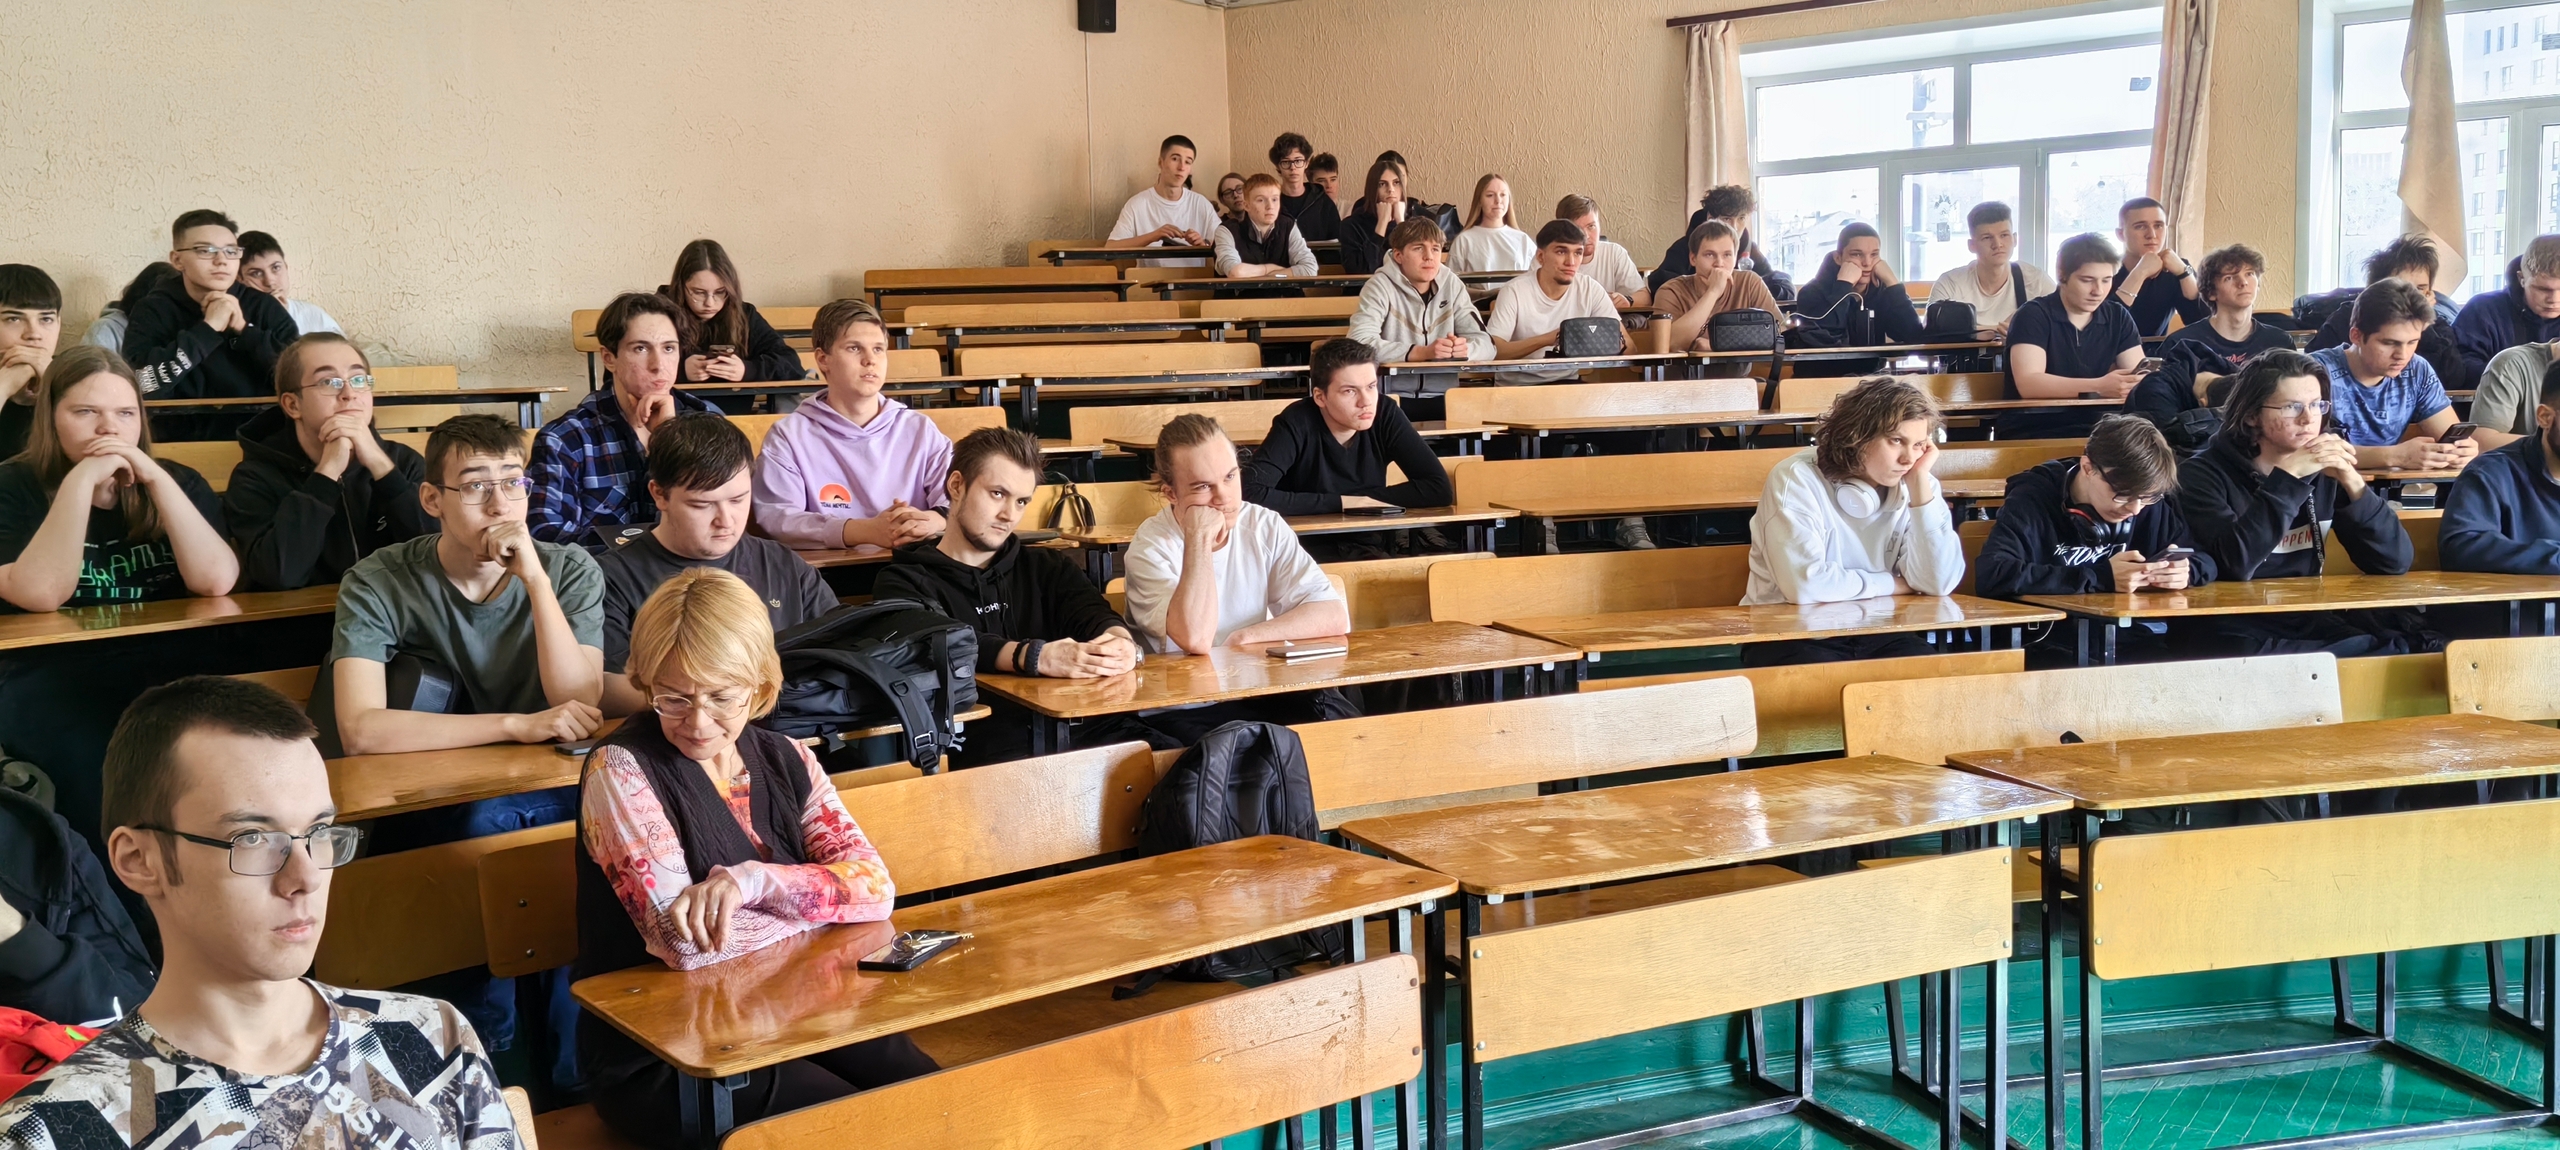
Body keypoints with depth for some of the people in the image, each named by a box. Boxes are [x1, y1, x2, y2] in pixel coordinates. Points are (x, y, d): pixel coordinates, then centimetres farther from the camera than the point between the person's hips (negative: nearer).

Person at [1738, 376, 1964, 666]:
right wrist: (1894, 584, -12)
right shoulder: (1797, 479, -14)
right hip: (1793, 636, -5)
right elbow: (1805, 585, -26)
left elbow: (1938, 583, -11)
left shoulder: (1913, 487, 1)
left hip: (1875, 635, 5)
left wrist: (1921, 484, -14)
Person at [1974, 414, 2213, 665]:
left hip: (2125, 644, 5)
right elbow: (1991, 576, -26)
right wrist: (2100, 578, -25)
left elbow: (2206, 561, 13)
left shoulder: (2151, 505, 4)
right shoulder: (2034, 500, -12)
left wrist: (2185, 571, -13)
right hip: (2050, 648, -5)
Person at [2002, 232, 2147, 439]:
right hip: (2030, 434, -6)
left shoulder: (2118, 317, 10)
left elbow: (2141, 374, 2)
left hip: (2091, 431, 6)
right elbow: (2028, 384, -21)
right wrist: (2098, 387, -31)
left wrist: (2141, 381, -23)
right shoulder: (2033, 316, -7)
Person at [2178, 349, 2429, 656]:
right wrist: (2287, 478, -22)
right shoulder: (2204, 473, -4)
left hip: (2314, 625, 5)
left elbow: (2395, 562, 1)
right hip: (2241, 634, -5)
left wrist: (2351, 482, -11)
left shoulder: (2323, 471, 7)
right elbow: (2236, 562, -21)